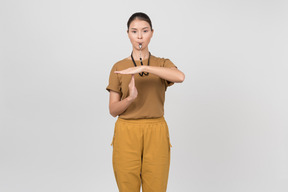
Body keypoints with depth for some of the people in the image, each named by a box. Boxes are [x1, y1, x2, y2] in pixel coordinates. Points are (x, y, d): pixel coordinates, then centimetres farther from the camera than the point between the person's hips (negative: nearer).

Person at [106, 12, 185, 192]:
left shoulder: (163, 64, 5)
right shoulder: (119, 68, 5)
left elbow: (180, 76, -20)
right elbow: (113, 110, 2)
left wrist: (142, 68, -26)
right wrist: (130, 98, -18)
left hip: (156, 133, 0)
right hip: (127, 133, 0)